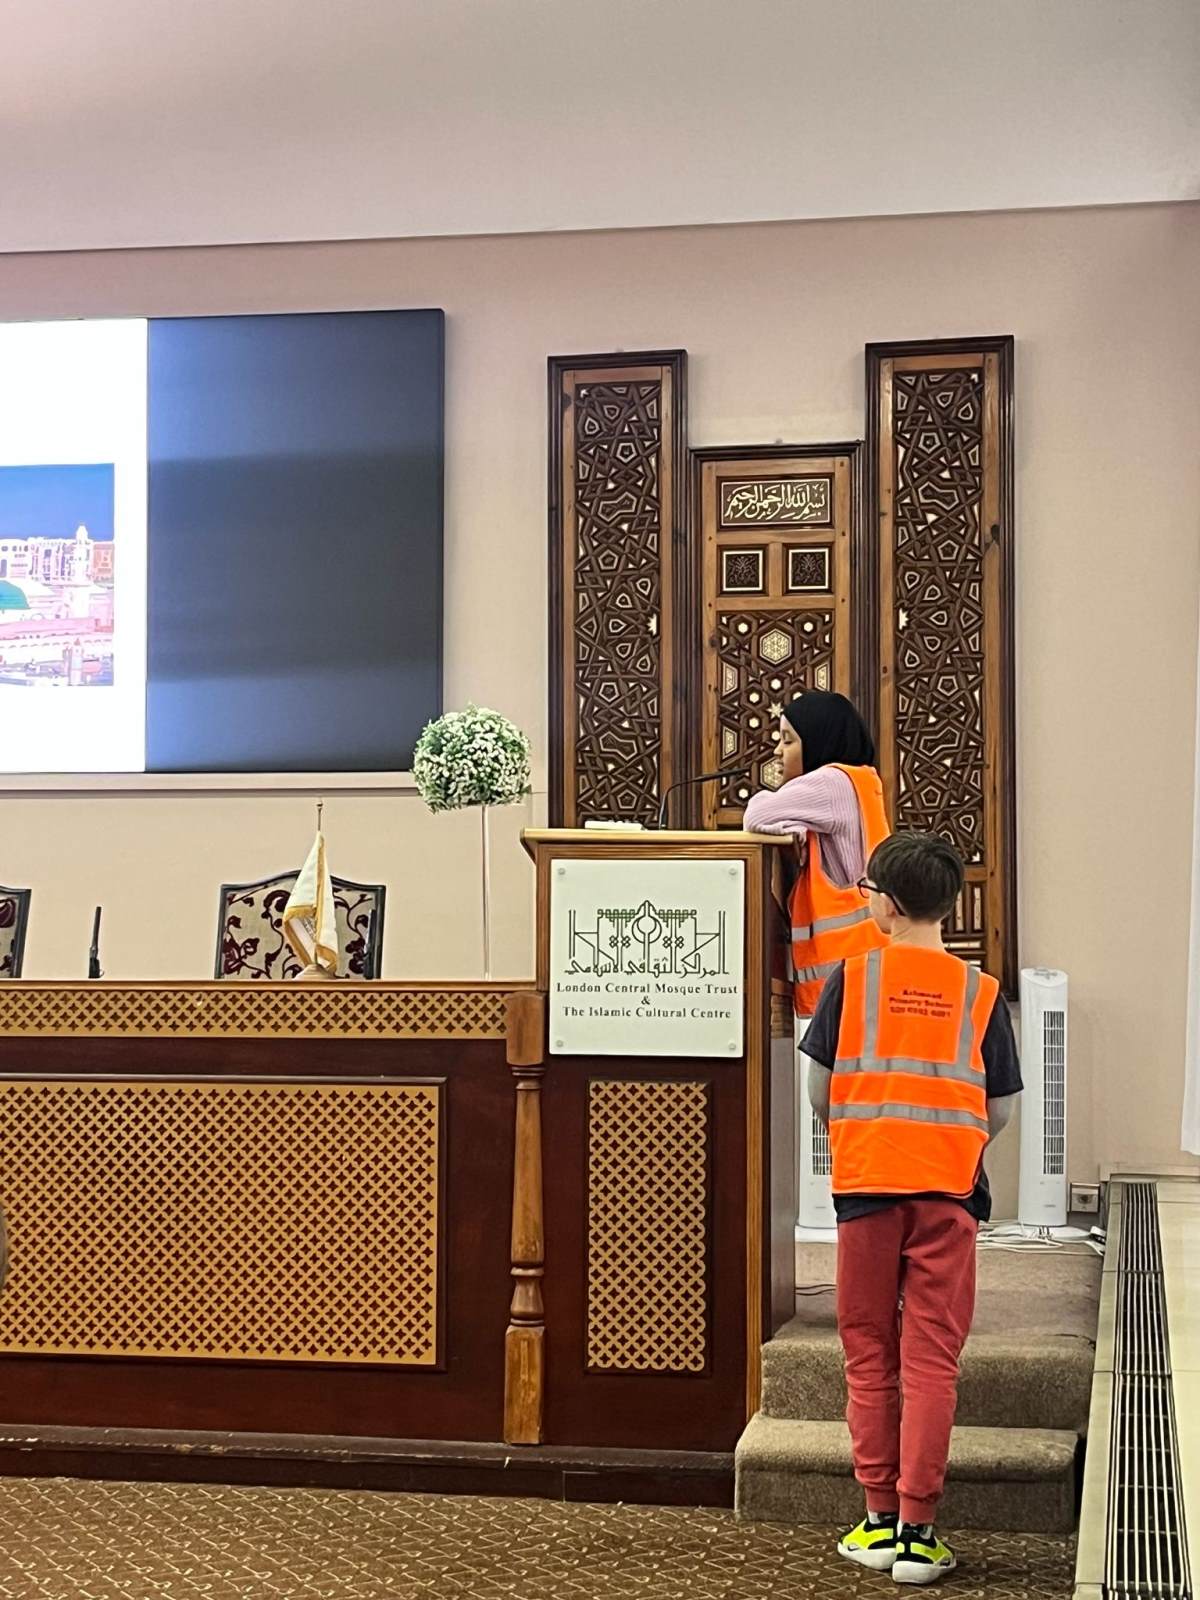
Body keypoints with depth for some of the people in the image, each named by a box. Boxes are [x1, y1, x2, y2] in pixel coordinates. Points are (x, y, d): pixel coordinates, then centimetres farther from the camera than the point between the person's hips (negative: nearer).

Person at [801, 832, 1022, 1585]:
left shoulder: (854, 979, 1)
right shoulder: (981, 991, 3)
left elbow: (819, 1089, 3)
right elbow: (1002, 1107, 7)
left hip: (866, 1183, 0)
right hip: (948, 1187, 0)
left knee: (870, 1353, 10)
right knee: (931, 1358, 2)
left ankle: (880, 1519, 14)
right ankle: (917, 1529, 1)